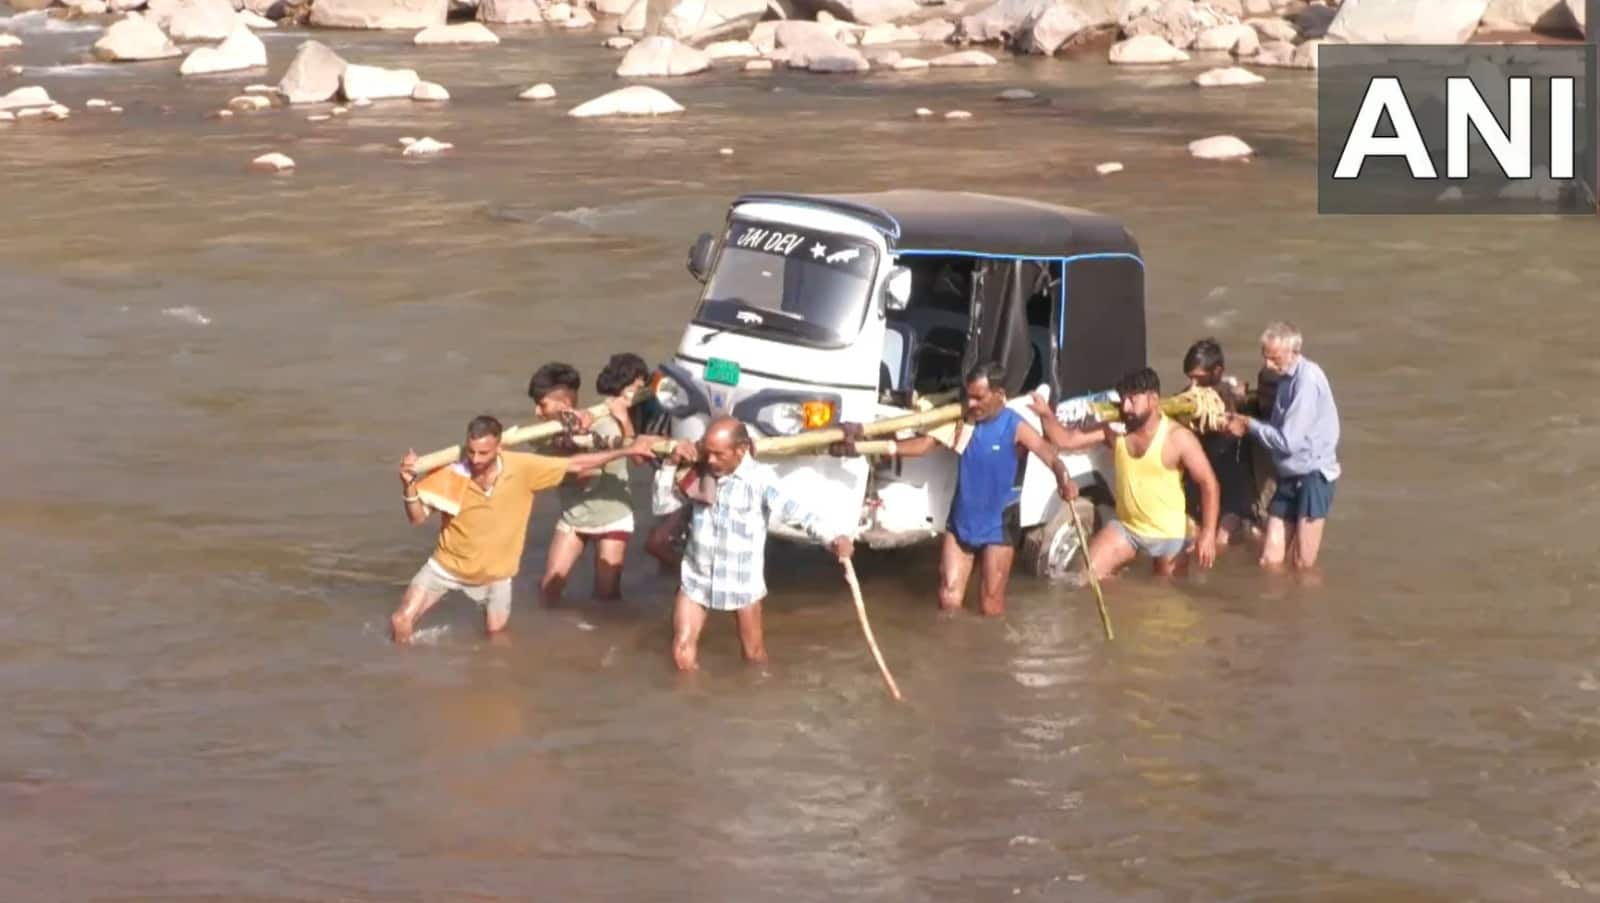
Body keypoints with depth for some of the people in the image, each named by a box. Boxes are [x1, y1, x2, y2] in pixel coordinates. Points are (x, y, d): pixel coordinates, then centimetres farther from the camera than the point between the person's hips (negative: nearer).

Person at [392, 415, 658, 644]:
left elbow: (576, 464, -15)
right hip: (447, 564, -1)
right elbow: (417, 518, -21)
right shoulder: (452, 473, -23)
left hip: (494, 571, 1)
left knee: (496, 633, 10)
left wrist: (627, 451, -18)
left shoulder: (522, 468, -22)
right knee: (402, 620, -8)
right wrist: (410, 485, -41)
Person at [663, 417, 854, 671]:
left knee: (754, 655, 13)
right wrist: (672, 464, -11)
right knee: (683, 656, 3)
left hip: (742, 580, -3)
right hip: (696, 577, 3)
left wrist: (833, 537, -45)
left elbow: (794, 510, -29)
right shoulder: (700, 472, -5)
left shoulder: (760, 478, -18)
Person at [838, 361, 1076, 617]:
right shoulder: (963, 421, -3)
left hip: (998, 525, -4)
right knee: (949, 599, 6)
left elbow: (1051, 456, -30)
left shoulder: (1015, 427, -18)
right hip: (961, 521, 5)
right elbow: (925, 443, -4)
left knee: (990, 605, 6)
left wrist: (1064, 481, -53)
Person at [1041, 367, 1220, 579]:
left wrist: (1208, 533, -24)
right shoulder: (1115, 429, -7)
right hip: (1125, 527, 4)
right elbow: (1066, 440, -4)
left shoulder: (1178, 438, -19)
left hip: (1169, 533, -4)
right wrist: (1046, 414, -23)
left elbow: (1209, 483, -17)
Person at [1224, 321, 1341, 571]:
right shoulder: (1287, 377, 9)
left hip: (1314, 475, -8)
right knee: (1270, 561, 6)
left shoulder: (1307, 379, -19)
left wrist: (1249, 425, -8)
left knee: (1303, 566, 2)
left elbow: (1288, 440, -20)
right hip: (1289, 475, 8)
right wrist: (1244, 421, 3)